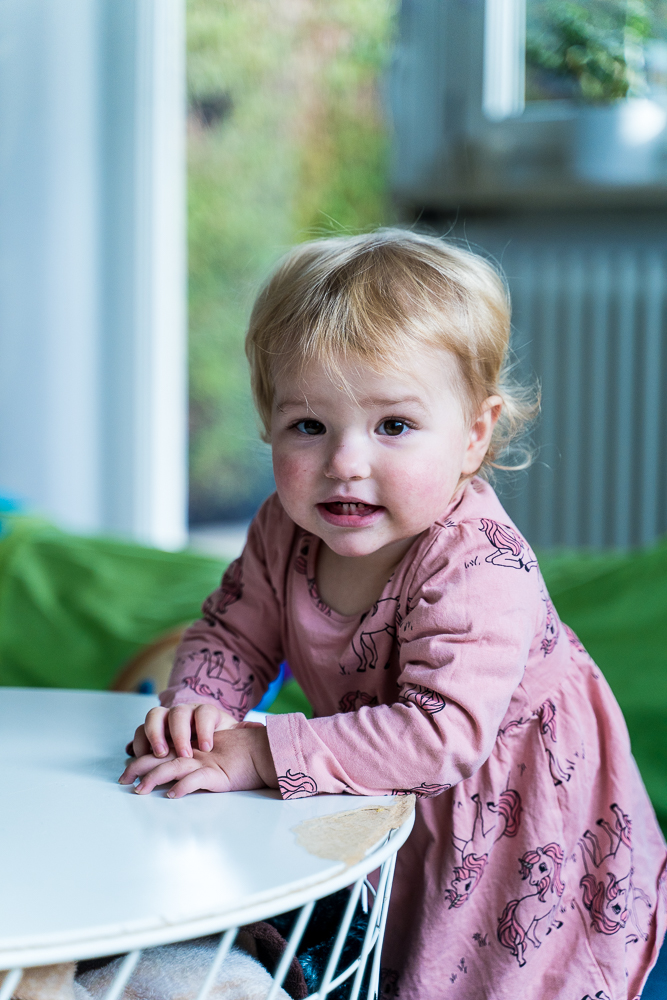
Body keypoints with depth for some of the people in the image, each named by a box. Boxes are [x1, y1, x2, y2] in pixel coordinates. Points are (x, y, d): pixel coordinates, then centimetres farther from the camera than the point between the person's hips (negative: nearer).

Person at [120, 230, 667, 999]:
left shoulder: (481, 570, -31)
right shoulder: (284, 532, -11)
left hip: (526, 838, -6)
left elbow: (442, 733, -39)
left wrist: (259, 753, -39)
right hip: (383, 820, 6)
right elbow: (233, 634, 3)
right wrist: (196, 707, -20)